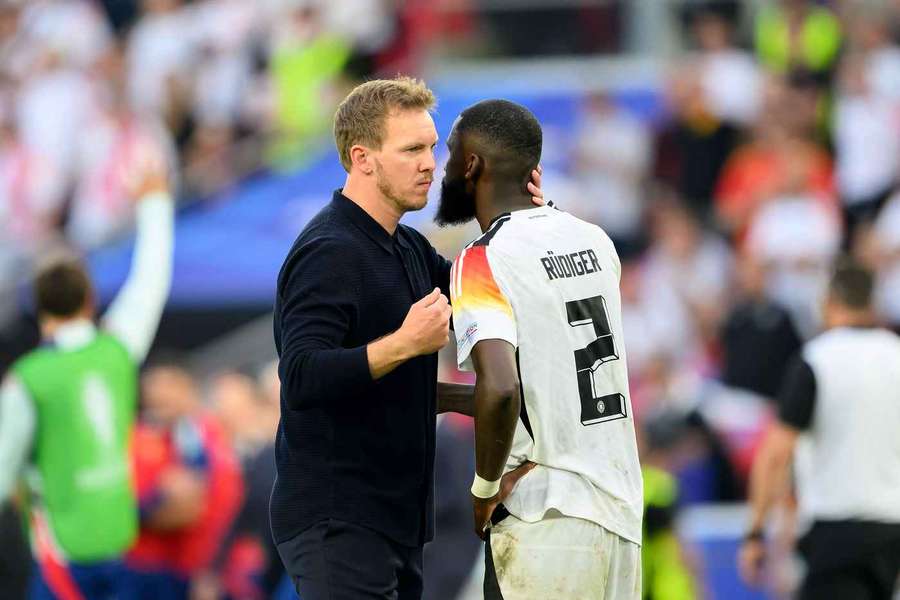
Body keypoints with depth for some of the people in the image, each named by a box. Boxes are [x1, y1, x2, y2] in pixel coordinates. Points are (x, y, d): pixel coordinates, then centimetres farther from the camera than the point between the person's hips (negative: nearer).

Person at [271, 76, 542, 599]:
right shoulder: (329, 252, -15)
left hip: (394, 517, 9)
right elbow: (302, 379, -26)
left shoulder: (409, 249, 14)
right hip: (336, 520, -9)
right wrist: (404, 344, -32)